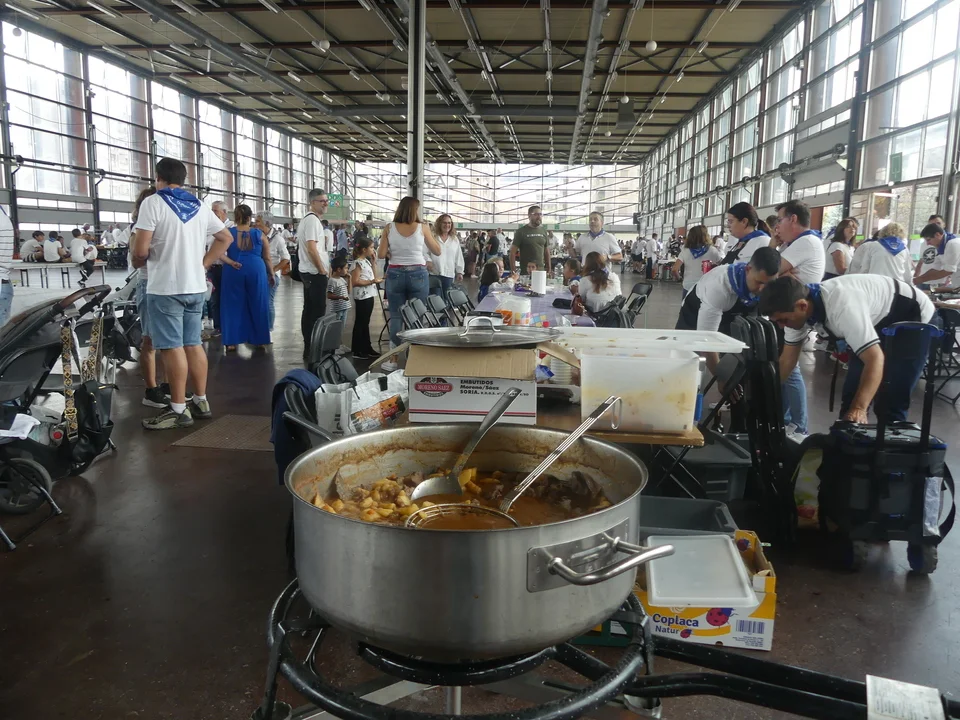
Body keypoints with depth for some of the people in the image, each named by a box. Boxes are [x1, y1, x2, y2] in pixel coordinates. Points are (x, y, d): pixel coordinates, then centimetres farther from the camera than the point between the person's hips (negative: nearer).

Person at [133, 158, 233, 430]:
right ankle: (200, 401, 19)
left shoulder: (153, 202, -7)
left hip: (165, 287, -6)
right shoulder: (200, 207, 12)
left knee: (172, 347, -4)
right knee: (193, 344, 12)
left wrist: (138, 262, 8)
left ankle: (179, 409, 0)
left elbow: (141, 249, -14)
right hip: (195, 286, 7)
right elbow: (226, 238, 19)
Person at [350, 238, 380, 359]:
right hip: (362, 297, -9)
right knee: (360, 323, -3)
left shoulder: (366, 261, 13)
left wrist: (373, 261, 13)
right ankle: (357, 351, 3)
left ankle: (367, 348, 23)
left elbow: (373, 276, 18)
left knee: (365, 323, 15)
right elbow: (355, 282, -20)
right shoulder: (358, 263, -14)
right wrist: (371, 282, -24)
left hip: (369, 295, 9)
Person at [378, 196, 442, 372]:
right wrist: (430, 231, 21)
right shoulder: (422, 227, -1)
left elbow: (381, 254, -1)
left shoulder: (389, 227, 0)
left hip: (395, 274, 1)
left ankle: (393, 360, 9)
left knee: (396, 317, 6)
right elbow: (438, 251, 9)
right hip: (418, 274, -1)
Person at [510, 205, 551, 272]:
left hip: (541, 269, 4)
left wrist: (549, 269, 11)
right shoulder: (521, 231, 0)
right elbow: (512, 252, -3)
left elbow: (547, 252, 18)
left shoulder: (543, 232, 13)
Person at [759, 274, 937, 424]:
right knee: (851, 395, 5)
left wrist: (859, 409, -53)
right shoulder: (798, 308, -15)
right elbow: (786, 360, -6)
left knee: (890, 405, -13)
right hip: (879, 322, 8)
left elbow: (875, 359, -42)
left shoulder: (841, 306, -41)